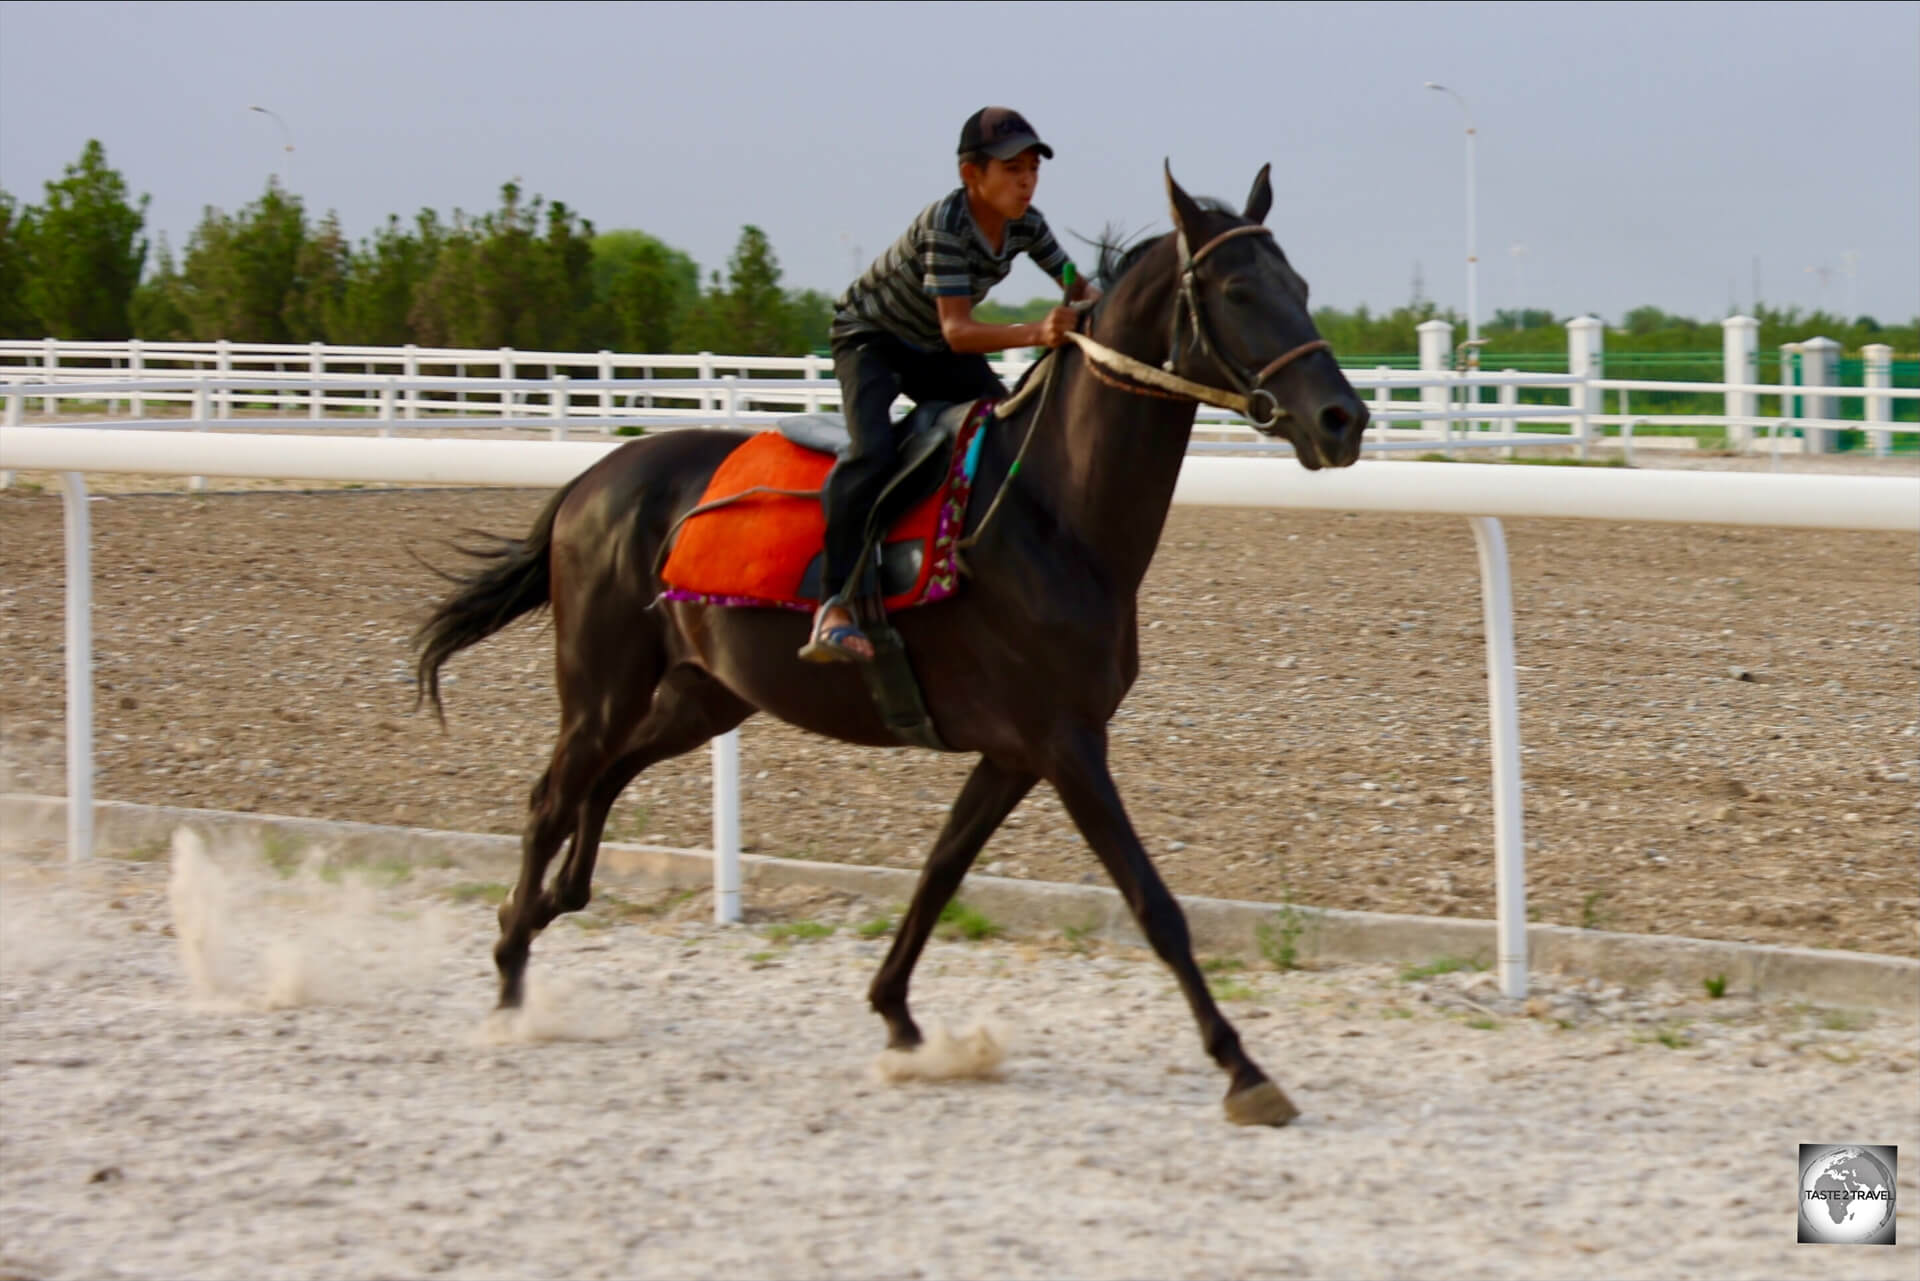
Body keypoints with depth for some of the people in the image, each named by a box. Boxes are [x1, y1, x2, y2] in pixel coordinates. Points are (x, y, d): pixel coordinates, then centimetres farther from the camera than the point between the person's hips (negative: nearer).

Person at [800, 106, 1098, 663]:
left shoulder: (1024, 224, -10)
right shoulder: (946, 225, -31)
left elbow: (1077, 285, 0)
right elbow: (957, 331, -38)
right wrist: (1034, 334, -52)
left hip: (932, 353, 8)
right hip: (868, 339, -8)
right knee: (873, 451, -30)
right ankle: (835, 606, -34)